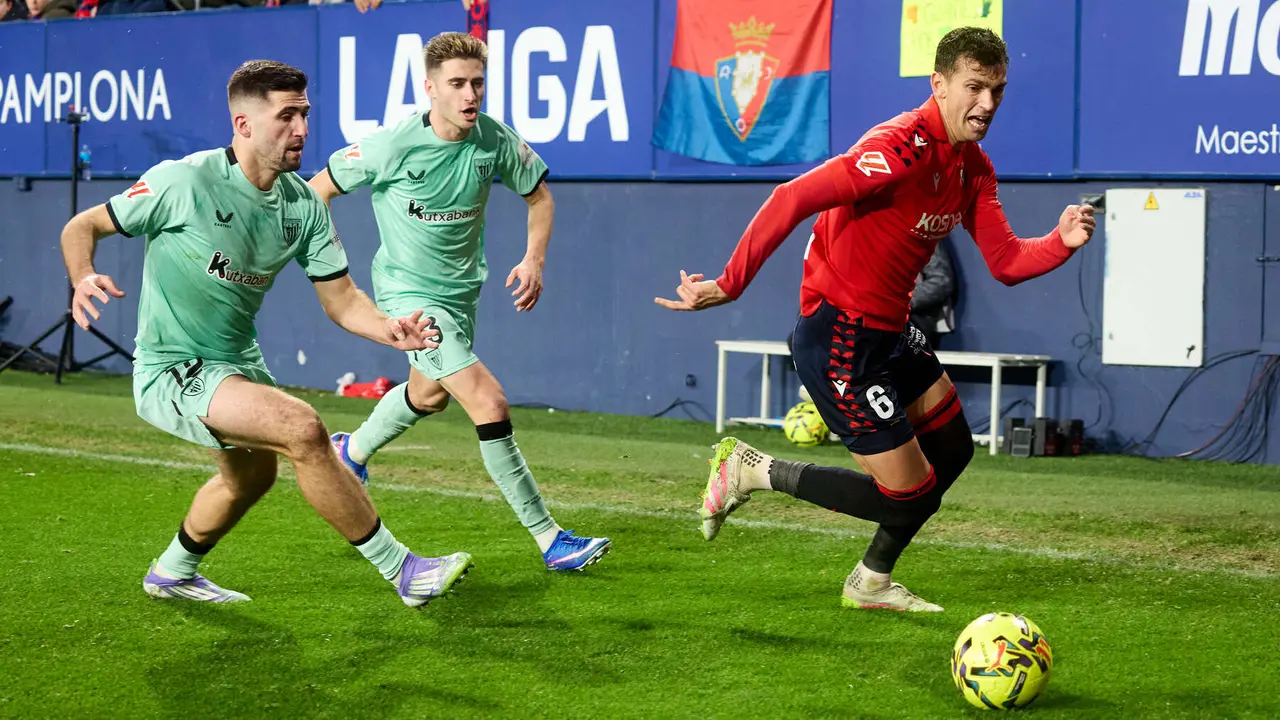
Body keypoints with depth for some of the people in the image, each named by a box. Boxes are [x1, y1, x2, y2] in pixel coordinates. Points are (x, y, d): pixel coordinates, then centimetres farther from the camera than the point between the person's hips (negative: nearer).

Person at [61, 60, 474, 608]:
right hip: (172, 372, -8)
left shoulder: (303, 204, -4)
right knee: (301, 428, -27)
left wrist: (389, 330, -23)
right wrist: (83, 280, -32)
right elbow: (82, 226, -11)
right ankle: (401, 570, -17)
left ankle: (173, 572, 58)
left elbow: (341, 299, -3)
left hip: (237, 359, 9)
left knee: (252, 475, 30)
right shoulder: (184, 182, -21)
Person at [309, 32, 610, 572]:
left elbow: (539, 195, 8)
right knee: (490, 403, -19)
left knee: (428, 394, 30)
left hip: (461, 291, 7)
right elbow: (319, 189, -6)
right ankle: (550, 540, -14)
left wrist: (534, 260, -6)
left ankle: (351, 452, 61)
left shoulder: (496, 141, -11)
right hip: (409, 293, -7)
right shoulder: (392, 147, -22)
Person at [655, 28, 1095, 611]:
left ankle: (872, 583, 35)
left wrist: (1061, 242, -15)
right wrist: (729, 285, -30)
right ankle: (750, 470, 6)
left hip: (889, 332, 10)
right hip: (838, 341, -10)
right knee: (907, 494, -7)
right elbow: (793, 199, -31)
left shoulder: (973, 168, 5)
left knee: (952, 451, 20)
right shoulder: (903, 147, -25)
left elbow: (1005, 262, 6)